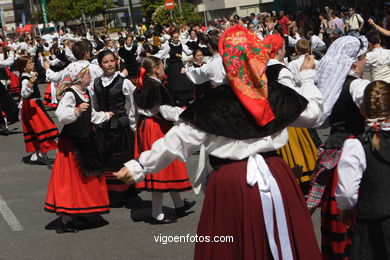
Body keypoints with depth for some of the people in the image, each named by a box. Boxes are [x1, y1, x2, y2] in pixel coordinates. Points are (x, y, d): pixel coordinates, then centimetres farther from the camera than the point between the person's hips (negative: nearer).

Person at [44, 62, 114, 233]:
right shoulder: (69, 94, -16)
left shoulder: (85, 93, 12)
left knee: (87, 177, 14)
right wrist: (76, 111, -42)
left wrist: (106, 115, 43)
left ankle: (78, 212, 28)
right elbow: (61, 115, -30)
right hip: (71, 142, -9)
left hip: (85, 139, 9)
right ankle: (66, 220, 1)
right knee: (71, 179, -5)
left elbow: (91, 115, 28)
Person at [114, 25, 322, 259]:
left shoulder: (213, 104, -9)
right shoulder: (277, 94, -2)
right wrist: (308, 76, 29)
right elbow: (312, 113, 15)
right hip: (275, 178, 3)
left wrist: (140, 166, -3)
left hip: (230, 186, -2)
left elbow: (179, 140, -9)